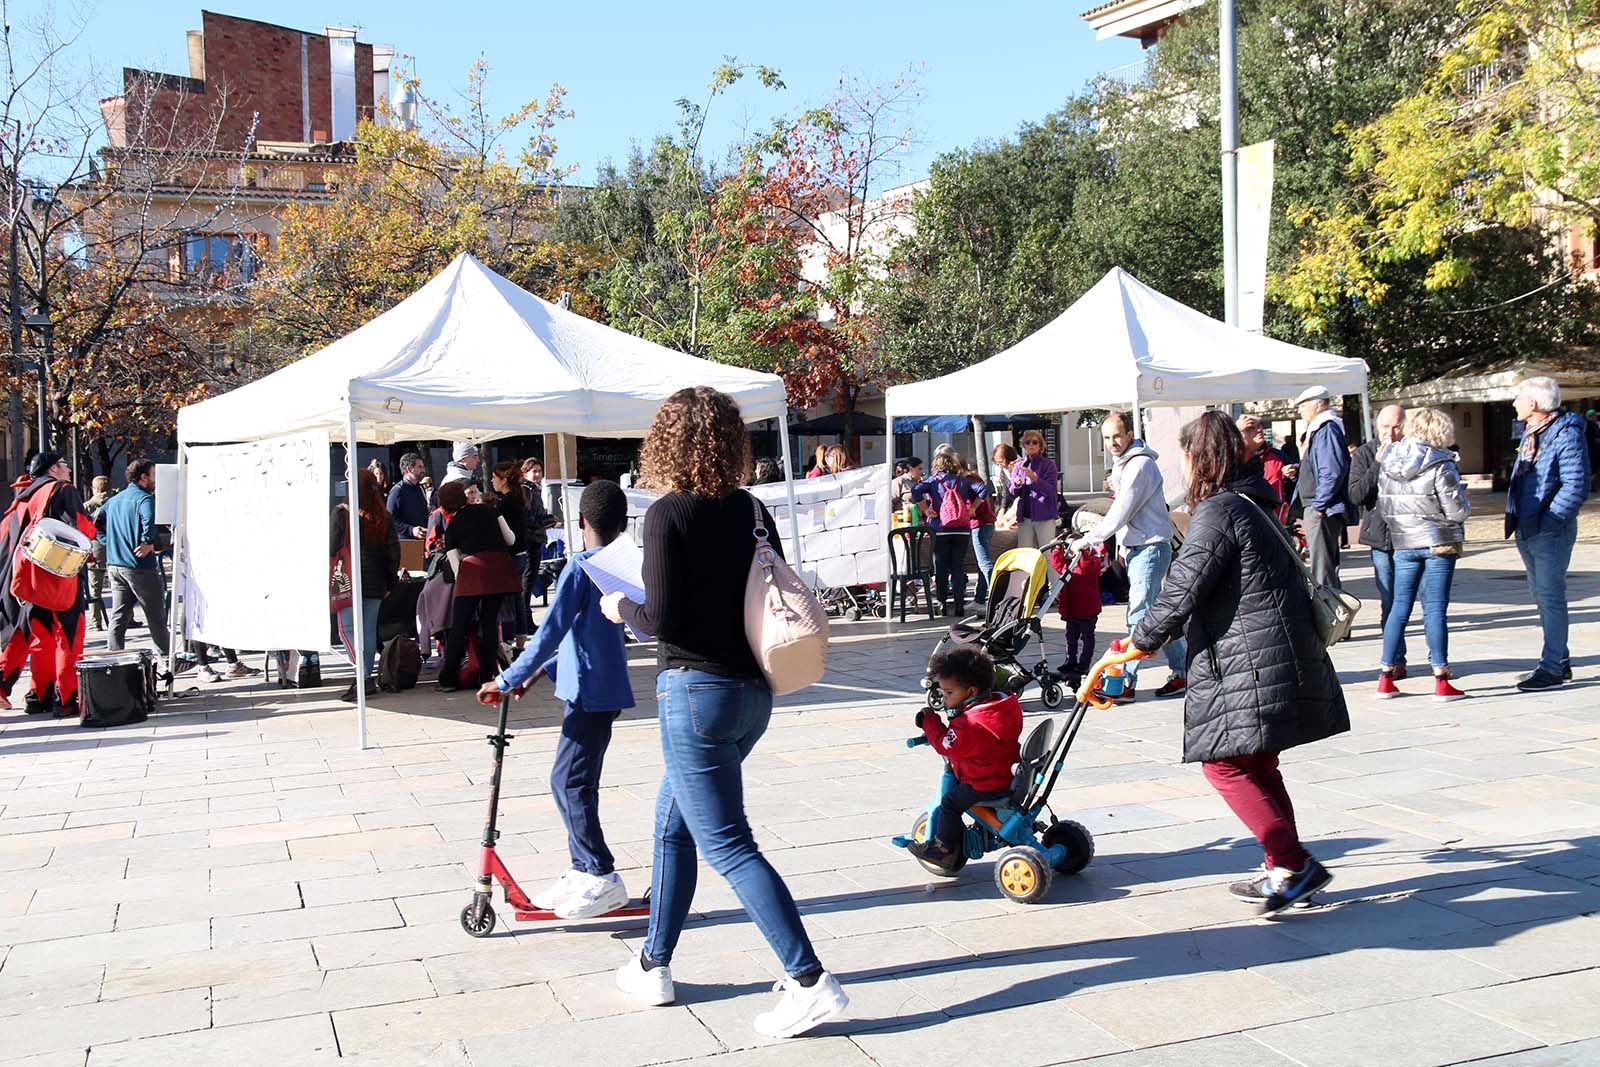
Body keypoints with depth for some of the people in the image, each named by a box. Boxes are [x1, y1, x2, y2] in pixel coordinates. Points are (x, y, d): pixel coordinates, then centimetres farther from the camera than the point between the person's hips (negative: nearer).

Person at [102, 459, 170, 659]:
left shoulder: (114, 500, 15)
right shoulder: (144, 498, -12)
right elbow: (150, 520, -33)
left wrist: (111, 543, 15)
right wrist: (148, 543, -21)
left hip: (114, 565, 7)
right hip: (140, 567, -7)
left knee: (118, 617, 9)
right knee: (156, 617, 3)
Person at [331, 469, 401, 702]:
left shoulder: (341, 512, -6)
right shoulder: (383, 517, 5)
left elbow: (331, 548, -6)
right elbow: (394, 551, 7)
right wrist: (390, 581, 14)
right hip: (376, 582, 4)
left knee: (348, 629, -2)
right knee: (369, 629, 9)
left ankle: (364, 676, -17)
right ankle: (366, 678, 11)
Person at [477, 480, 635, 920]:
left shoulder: (581, 567, -15)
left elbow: (552, 631, -20)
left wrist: (507, 680, -15)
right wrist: (541, 670, 21)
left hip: (589, 691, -9)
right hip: (607, 689, 9)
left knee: (569, 783, -5)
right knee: (574, 783, 15)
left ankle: (603, 878, -2)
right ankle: (582, 873, 20)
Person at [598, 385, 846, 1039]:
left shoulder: (667, 514, -13)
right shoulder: (753, 510, 6)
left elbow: (661, 619, -17)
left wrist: (622, 609, 3)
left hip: (696, 689, -8)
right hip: (754, 690, 8)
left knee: (727, 845, -3)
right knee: (673, 824, 21)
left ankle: (810, 983, -7)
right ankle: (653, 966, 31)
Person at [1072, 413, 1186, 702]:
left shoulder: (1140, 464, -17)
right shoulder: (1123, 464, 15)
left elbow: (1120, 514, -20)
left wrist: (1086, 540, -14)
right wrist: (1123, 546, 18)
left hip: (1150, 547, -11)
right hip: (1137, 547, 11)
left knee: (1140, 615, -10)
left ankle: (1126, 683, -11)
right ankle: (1182, 672, 21)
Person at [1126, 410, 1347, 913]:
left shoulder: (1218, 512, -14)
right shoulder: (1251, 504, 18)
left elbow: (1183, 590, -16)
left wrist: (1144, 639, -2)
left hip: (1251, 663, -10)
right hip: (1285, 658, 10)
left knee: (1225, 763, -4)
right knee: (1256, 765, 16)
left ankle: (1293, 863, -7)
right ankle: (1287, 869, 22)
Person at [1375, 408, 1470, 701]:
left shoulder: (1388, 464, 4)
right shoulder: (1441, 466, -12)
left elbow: (1383, 506, 9)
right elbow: (1457, 511, -13)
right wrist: (1462, 499, 7)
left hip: (1403, 544, 4)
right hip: (1439, 544, -4)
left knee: (1399, 607, 10)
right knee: (1435, 609, -2)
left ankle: (1386, 677, 11)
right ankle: (1441, 681, 1)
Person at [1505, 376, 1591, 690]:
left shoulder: (1566, 435, -14)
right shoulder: (1529, 433, 14)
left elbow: (1576, 487, -20)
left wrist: (1545, 521, -23)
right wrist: (1515, 517, 13)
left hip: (1551, 533, -9)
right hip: (1526, 531, 9)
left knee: (1550, 596, -6)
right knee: (1541, 595, 15)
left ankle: (1552, 668, -2)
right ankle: (1560, 660, 26)